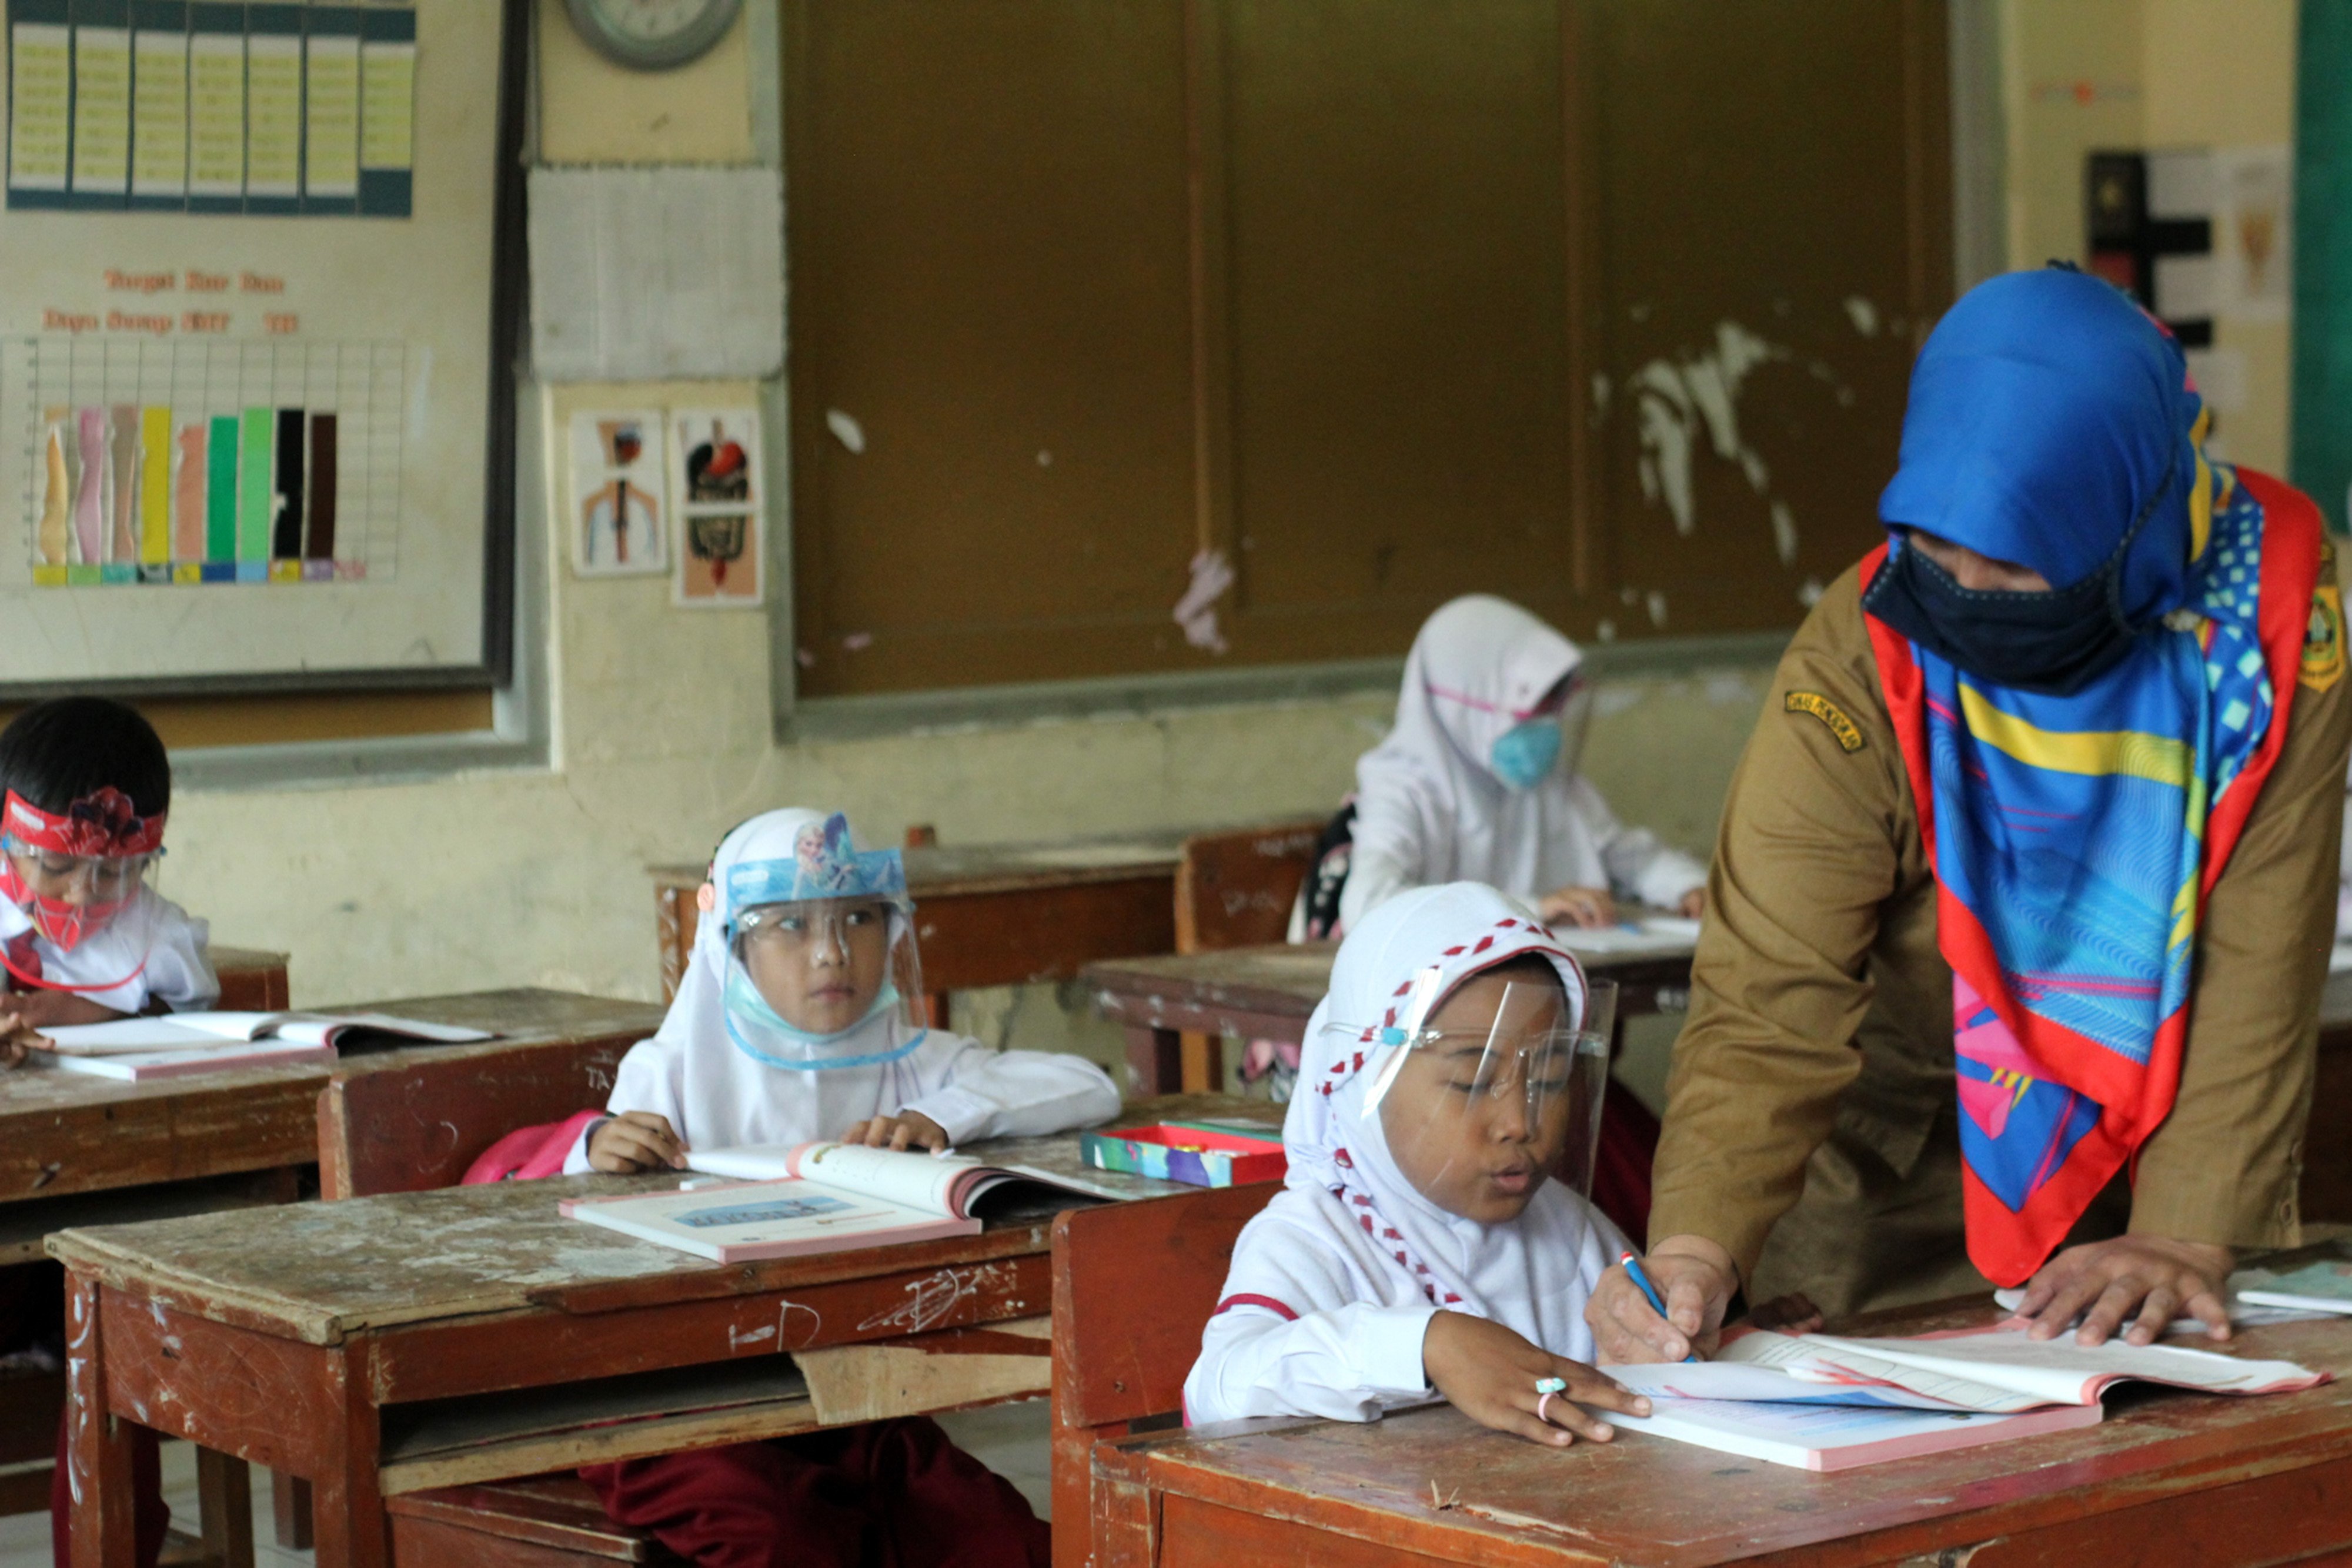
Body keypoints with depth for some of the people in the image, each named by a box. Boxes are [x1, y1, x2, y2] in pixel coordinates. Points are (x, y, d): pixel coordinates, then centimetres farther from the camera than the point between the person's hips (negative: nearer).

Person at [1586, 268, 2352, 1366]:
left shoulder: (2264, 598, -19)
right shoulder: (1857, 668, -22)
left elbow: (2260, 969, -15)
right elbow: (1770, 1010, -24)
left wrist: (2188, 1237, -23)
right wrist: (1696, 1251, -40)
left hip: (2171, 1141, 1)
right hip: (1903, 1176, -1)